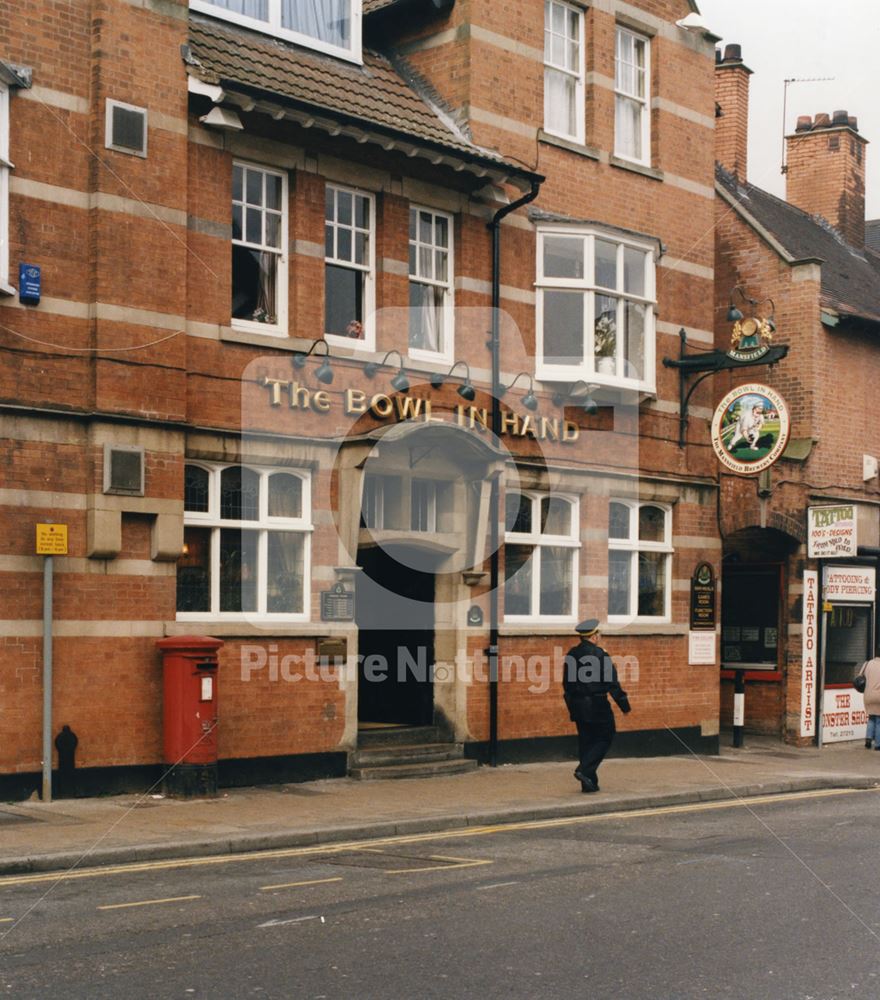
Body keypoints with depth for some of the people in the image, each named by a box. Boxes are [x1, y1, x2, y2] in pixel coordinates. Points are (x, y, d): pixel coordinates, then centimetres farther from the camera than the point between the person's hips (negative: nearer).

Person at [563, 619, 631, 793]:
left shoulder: (571, 655, 6)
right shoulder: (599, 655, -14)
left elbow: (566, 684, 13)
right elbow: (612, 683, -12)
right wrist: (624, 705, -4)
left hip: (577, 705, 7)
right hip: (596, 705, -6)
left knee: (585, 741, 12)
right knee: (604, 738, 6)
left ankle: (589, 783, 12)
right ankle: (584, 770, -10)